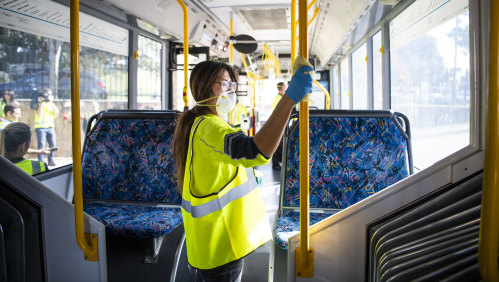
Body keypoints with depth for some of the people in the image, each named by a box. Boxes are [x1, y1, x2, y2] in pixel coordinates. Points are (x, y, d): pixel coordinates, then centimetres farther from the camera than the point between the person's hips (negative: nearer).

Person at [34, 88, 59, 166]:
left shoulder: (51, 104, 16)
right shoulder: (38, 104, 2)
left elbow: (56, 112, 1)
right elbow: (39, 114, -11)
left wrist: (51, 102, -3)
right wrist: (41, 103, -13)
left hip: (50, 127, 4)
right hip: (40, 127, -4)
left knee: (52, 144, -2)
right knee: (41, 144, -10)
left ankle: (51, 160, 8)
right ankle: (41, 161, -6)